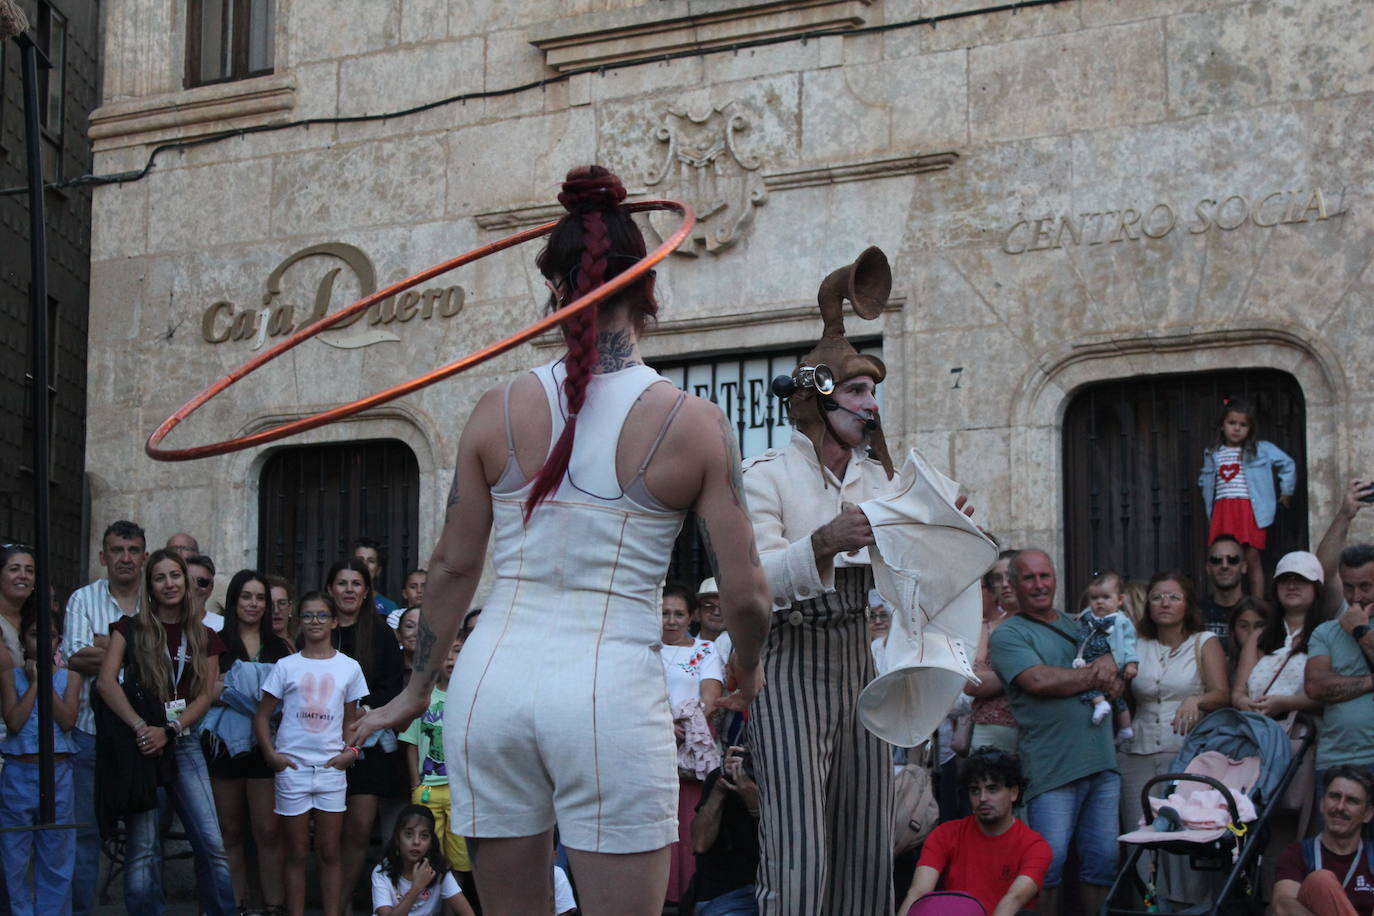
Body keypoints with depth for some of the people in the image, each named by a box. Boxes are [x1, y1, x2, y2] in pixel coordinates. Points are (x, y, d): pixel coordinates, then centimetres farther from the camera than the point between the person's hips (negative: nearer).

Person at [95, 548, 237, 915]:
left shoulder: (204, 637, 12)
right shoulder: (131, 629, 5)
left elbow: (205, 696, 4)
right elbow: (106, 682, -8)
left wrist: (168, 731, -12)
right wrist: (141, 728, -19)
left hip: (183, 743, 2)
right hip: (140, 744, -2)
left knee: (211, 842, -6)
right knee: (143, 847, -4)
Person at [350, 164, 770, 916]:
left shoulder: (499, 411, 2)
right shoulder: (693, 423, -4)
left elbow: (453, 567, 8)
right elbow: (745, 596, -2)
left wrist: (416, 688, 22)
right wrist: (748, 669, 20)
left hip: (494, 679, 3)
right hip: (612, 689, -3)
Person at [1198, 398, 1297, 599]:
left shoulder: (1261, 449, 6)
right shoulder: (1213, 454, 14)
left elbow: (1288, 464, 12)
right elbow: (1206, 481, 21)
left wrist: (1286, 492, 14)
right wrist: (1209, 507, 14)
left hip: (1250, 510, -3)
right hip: (1223, 512, 3)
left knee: (1252, 558, -6)